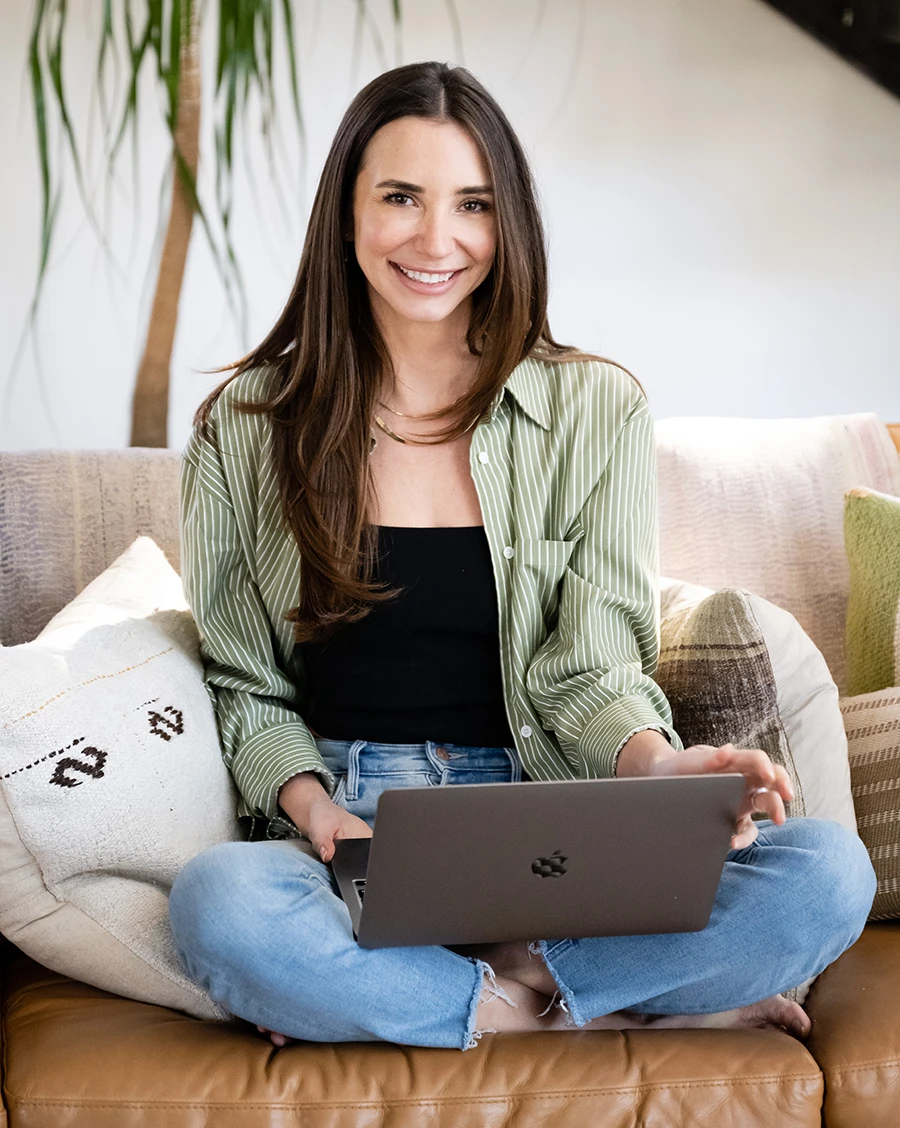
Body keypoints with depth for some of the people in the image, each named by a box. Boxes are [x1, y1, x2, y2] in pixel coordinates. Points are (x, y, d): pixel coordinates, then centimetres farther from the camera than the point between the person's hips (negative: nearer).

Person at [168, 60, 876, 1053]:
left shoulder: (597, 409, 6)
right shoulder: (247, 425, 5)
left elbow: (590, 668, 0)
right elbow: (242, 682, 7)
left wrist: (653, 761, -23)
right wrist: (310, 806, -14)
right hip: (345, 827, -1)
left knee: (829, 874, -24)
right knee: (216, 899, -36)